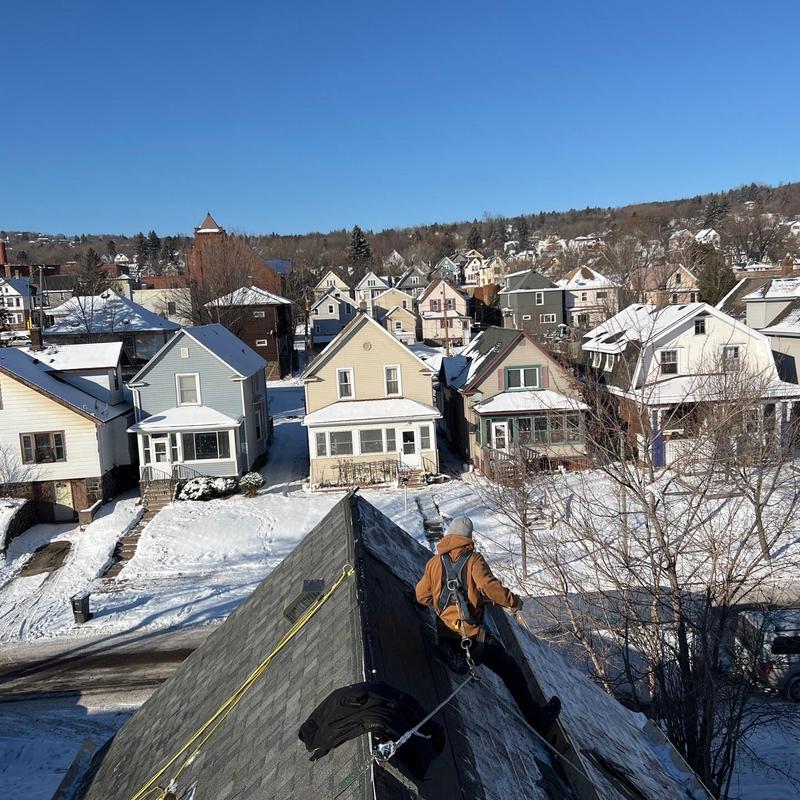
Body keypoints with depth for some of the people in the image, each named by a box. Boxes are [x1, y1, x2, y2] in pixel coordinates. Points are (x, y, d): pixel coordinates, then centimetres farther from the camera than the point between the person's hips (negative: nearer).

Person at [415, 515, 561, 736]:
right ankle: (536, 718, 12)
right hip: (472, 633, -5)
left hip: (445, 635, 5)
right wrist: (514, 601, -5)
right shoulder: (473, 559, -7)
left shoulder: (434, 562, 7)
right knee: (510, 672, 7)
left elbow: (421, 596, 10)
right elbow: (489, 586, -20)